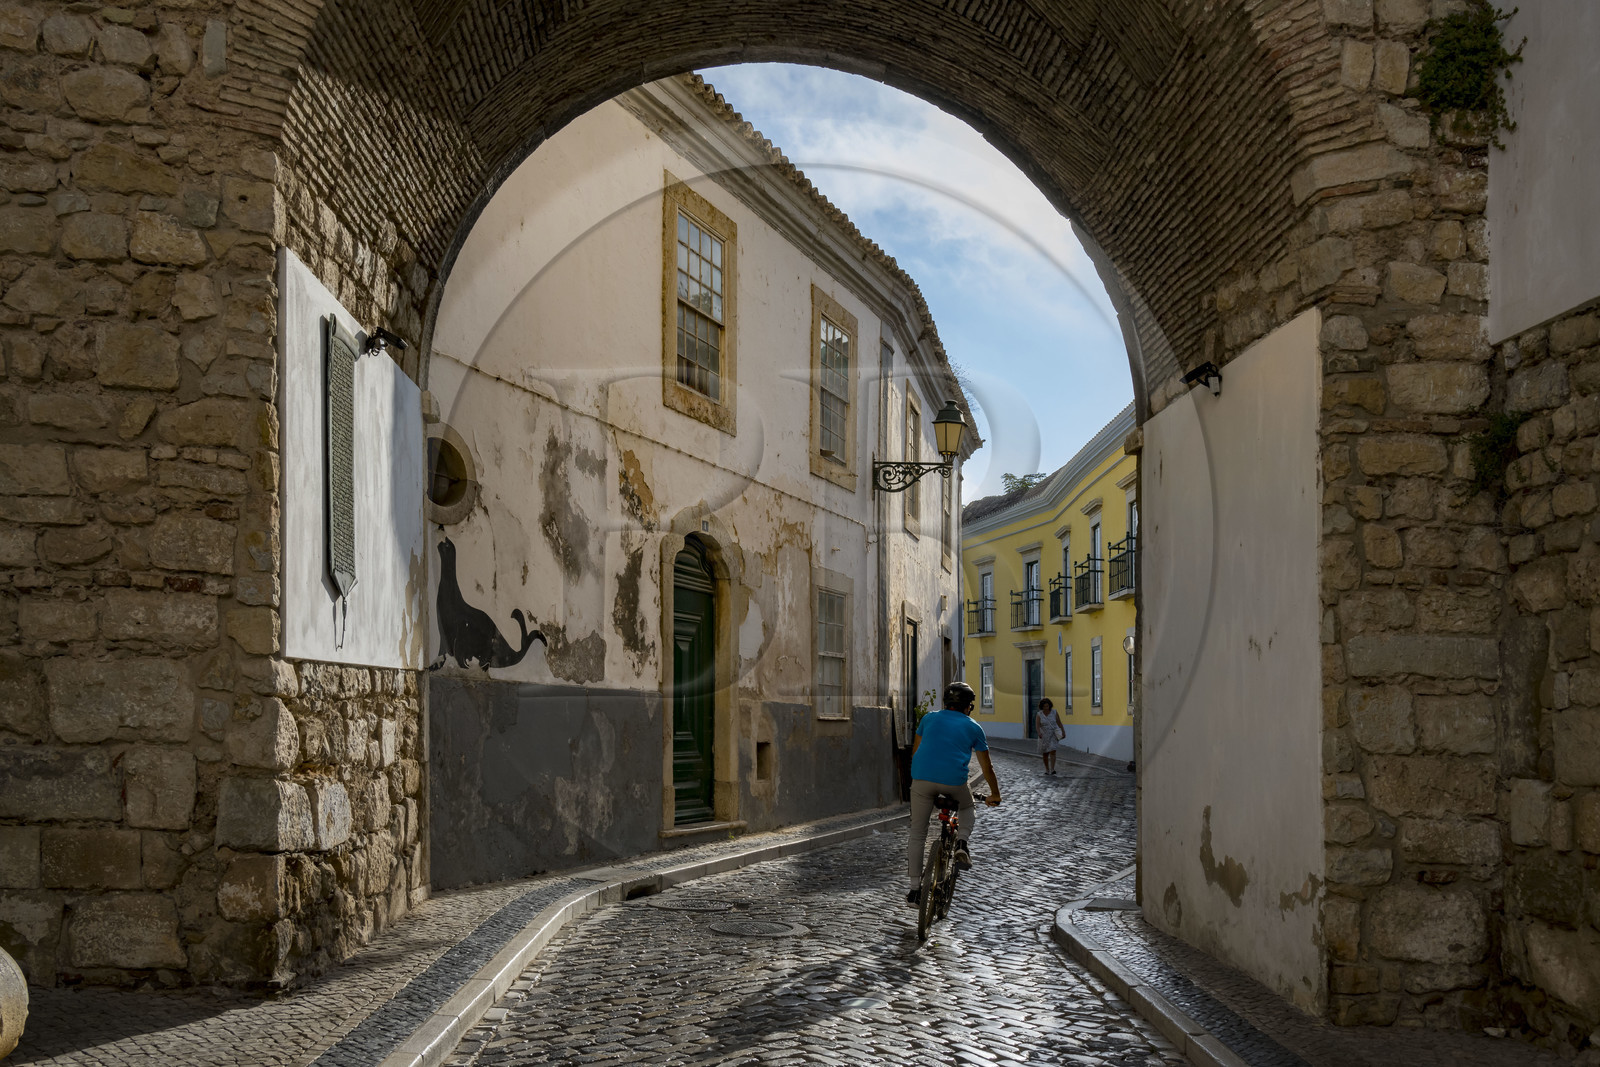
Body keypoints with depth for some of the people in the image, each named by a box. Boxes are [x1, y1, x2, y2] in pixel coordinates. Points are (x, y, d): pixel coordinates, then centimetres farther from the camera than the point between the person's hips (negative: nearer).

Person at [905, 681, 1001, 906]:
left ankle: (915, 888, 7)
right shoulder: (973, 727, 15)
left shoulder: (929, 718, 20)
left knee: (917, 833, 11)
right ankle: (961, 844, 5)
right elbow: (986, 767, 19)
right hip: (954, 781, -1)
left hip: (922, 778, 1)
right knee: (968, 807, 32)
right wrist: (995, 794, 32)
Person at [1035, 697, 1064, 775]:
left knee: (1053, 752, -16)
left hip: (1053, 735, -1)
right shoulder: (1039, 714, -10)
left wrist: (1063, 732, 6)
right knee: (1045, 754, 10)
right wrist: (1039, 733, -38)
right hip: (1044, 736, 1)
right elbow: (1037, 726, -19)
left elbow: (1059, 723, 0)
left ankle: (1052, 770, -22)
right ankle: (1047, 770, 28)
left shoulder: (1054, 713, -8)